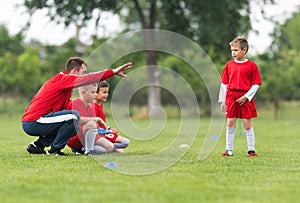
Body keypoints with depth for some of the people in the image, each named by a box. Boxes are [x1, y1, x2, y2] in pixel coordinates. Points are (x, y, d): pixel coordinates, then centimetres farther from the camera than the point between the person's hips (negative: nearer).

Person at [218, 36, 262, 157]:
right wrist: (222, 100, 7)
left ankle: (251, 150, 9)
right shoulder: (229, 65, 7)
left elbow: (256, 85, -2)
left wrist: (246, 97, -12)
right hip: (231, 97, 3)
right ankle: (229, 150, 10)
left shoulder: (251, 65, -3)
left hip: (245, 98, -3)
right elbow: (224, 84, 11)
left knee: (247, 124, 0)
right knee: (230, 123, 4)